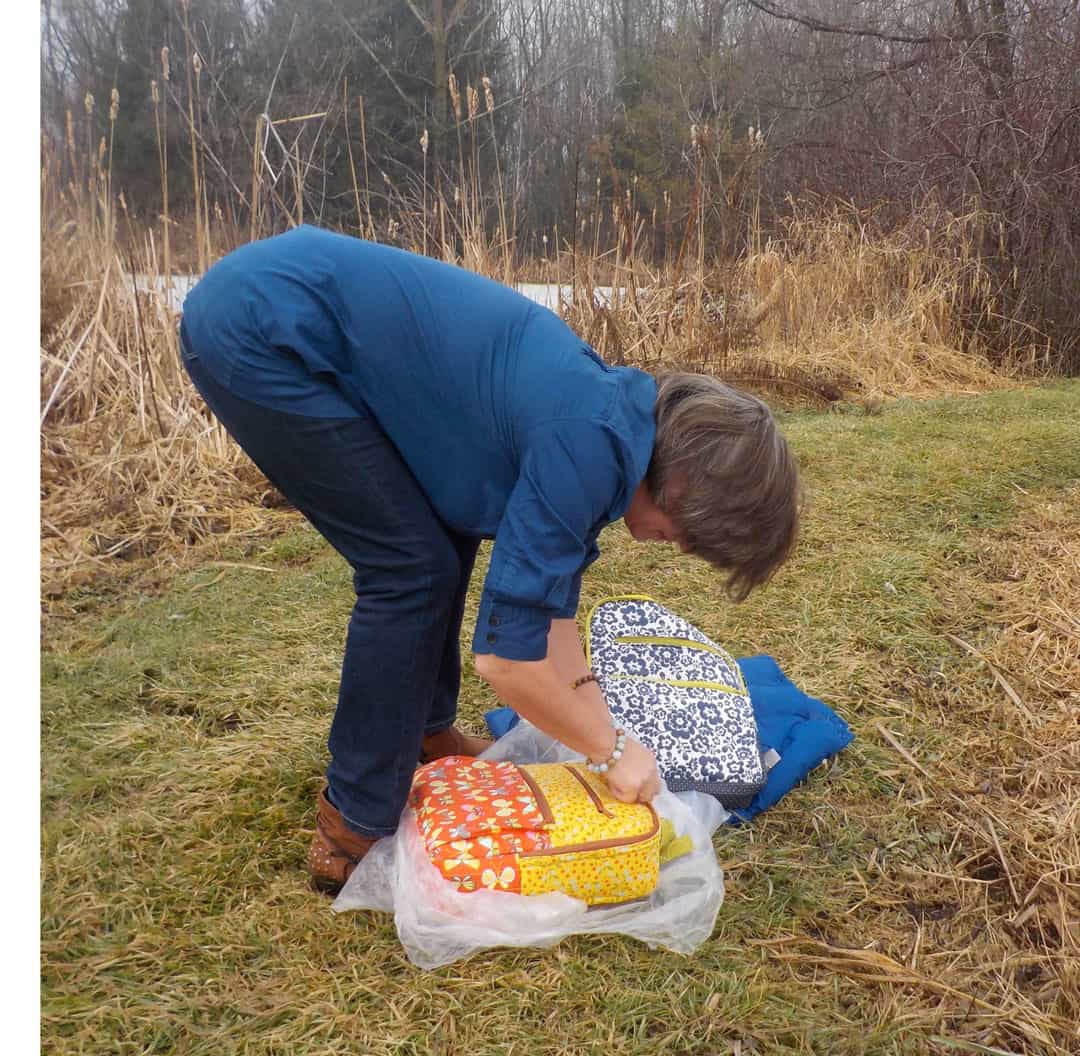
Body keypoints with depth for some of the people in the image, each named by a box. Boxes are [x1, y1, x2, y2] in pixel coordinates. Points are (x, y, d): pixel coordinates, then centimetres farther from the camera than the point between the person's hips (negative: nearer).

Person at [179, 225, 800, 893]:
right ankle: (355, 833, 5)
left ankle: (424, 733, 30)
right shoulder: (591, 447, -22)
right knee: (413, 569, -8)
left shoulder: (608, 417, 7)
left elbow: (548, 593, 17)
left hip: (289, 317, 9)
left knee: (450, 535, 13)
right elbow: (506, 657, -20)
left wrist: (599, 731, 17)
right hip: (258, 330, -9)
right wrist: (614, 750, -5)